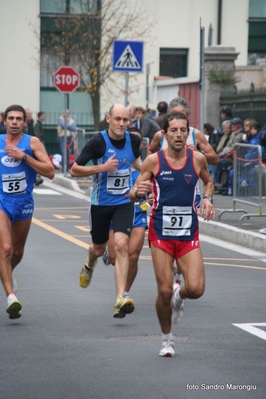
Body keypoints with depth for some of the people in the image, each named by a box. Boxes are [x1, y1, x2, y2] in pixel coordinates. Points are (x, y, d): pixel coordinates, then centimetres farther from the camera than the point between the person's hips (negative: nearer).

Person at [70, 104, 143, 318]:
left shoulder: (134, 140, -2)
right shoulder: (98, 142, -15)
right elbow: (74, 170, -14)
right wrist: (102, 167, -24)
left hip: (124, 202, 1)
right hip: (100, 204, -1)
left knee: (121, 244, -19)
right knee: (99, 248, 17)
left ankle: (121, 299, -23)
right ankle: (89, 266, 57)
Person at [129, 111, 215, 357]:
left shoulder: (198, 159, -2)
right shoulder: (153, 161, -7)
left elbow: (208, 181, 19)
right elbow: (133, 195, -1)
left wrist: (207, 199, -2)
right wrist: (138, 192, -24)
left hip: (189, 235, 1)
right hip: (161, 234, -1)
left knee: (196, 289, -13)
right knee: (164, 291, -4)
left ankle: (180, 295, 25)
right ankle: (167, 339, 20)